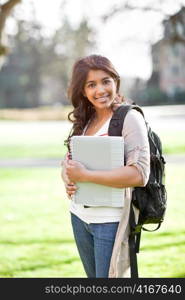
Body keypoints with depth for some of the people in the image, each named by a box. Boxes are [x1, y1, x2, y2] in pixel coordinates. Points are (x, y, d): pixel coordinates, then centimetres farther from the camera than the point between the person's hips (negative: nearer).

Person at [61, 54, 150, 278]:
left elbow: (139, 175, -22)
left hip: (112, 220, -7)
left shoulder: (130, 118, -13)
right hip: (80, 216, 7)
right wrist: (68, 181, -9)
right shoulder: (84, 121, 8)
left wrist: (85, 176, -22)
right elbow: (68, 162, 15)